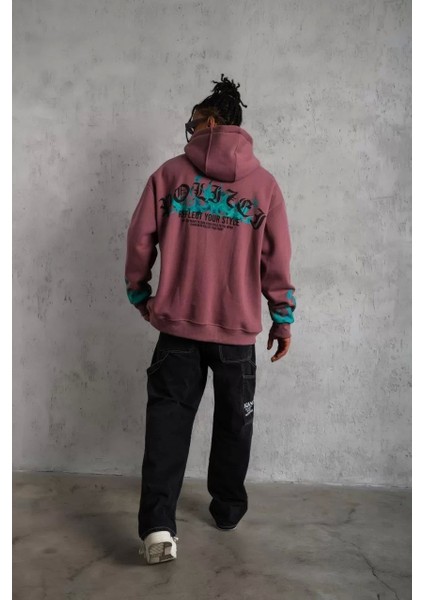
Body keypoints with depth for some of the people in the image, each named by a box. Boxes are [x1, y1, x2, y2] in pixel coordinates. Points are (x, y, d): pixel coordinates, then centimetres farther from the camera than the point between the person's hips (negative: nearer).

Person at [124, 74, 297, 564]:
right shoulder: (264, 182, 2)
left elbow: (140, 239, -1)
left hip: (178, 322, 0)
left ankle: (157, 526, -3)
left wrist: (140, 295, 14)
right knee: (234, 420, 17)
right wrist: (283, 319, 9)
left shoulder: (171, 173, 0)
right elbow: (276, 258, 1)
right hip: (238, 326, 1)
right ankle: (228, 508, 32)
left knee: (168, 419, 5)